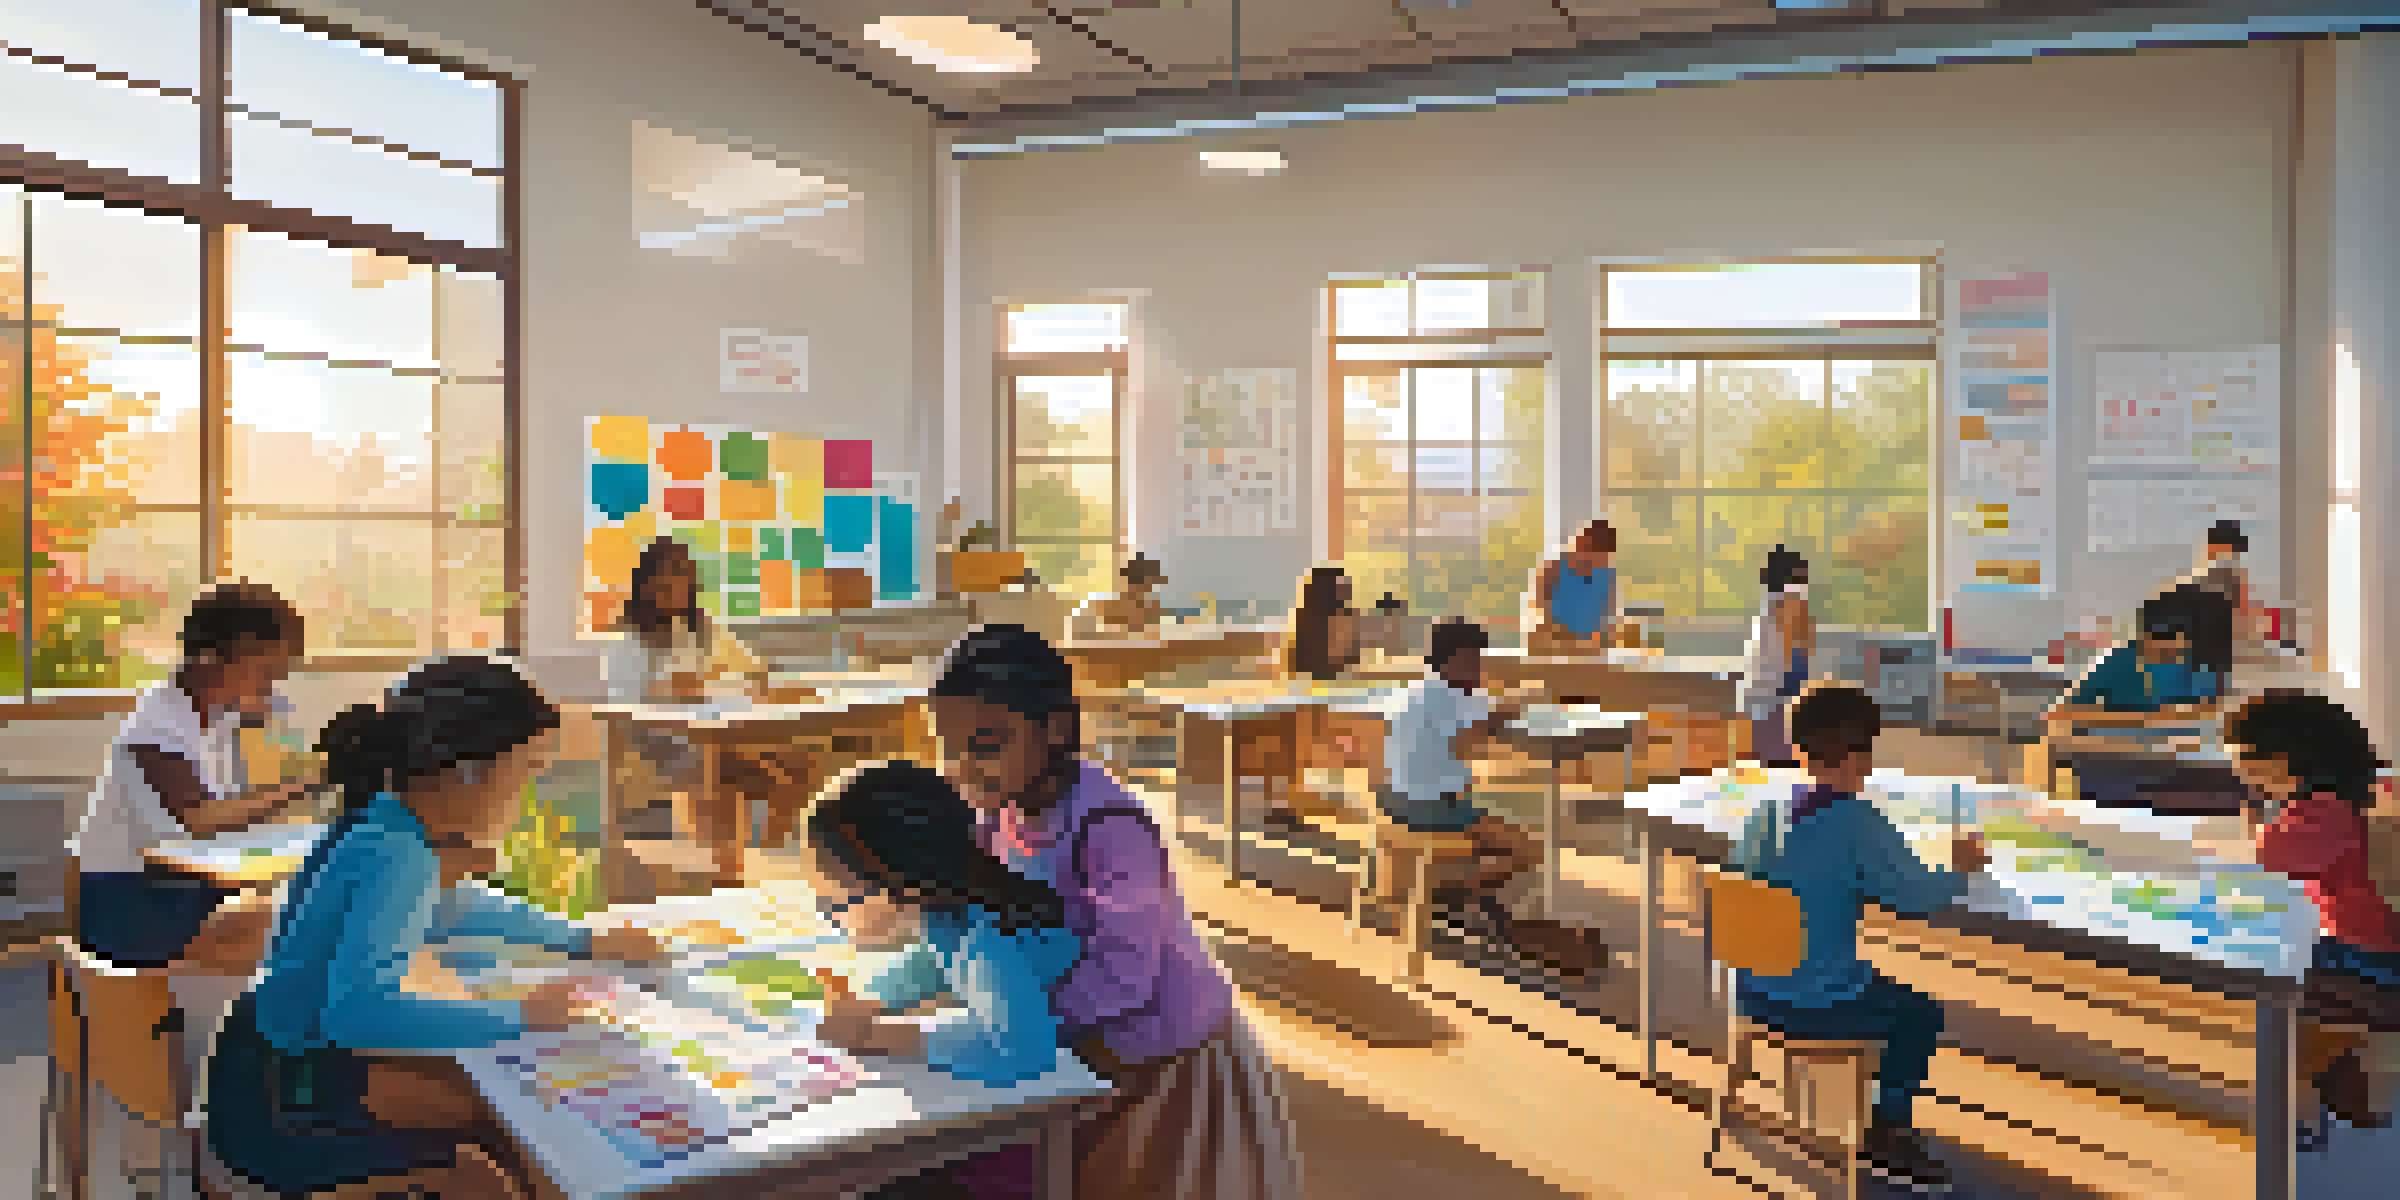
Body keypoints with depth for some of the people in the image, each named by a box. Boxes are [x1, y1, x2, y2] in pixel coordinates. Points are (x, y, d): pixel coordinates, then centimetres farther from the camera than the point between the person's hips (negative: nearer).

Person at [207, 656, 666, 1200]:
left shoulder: (401, 820, -3)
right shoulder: (396, 854, -29)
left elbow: (456, 909, 18)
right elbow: (354, 1009, -40)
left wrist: (586, 941, 13)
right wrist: (519, 1016, -34)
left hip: (307, 1060, 9)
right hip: (272, 1108, -9)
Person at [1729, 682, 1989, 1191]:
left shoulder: (1767, 811, -2)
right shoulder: (1859, 820, -19)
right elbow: (1918, 896, -16)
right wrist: (1962, 870, 4)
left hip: (1756, 995, 6)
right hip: (1821, 1007, -6)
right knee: (1921, 1013, 21)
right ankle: (1888, 1133, 29)